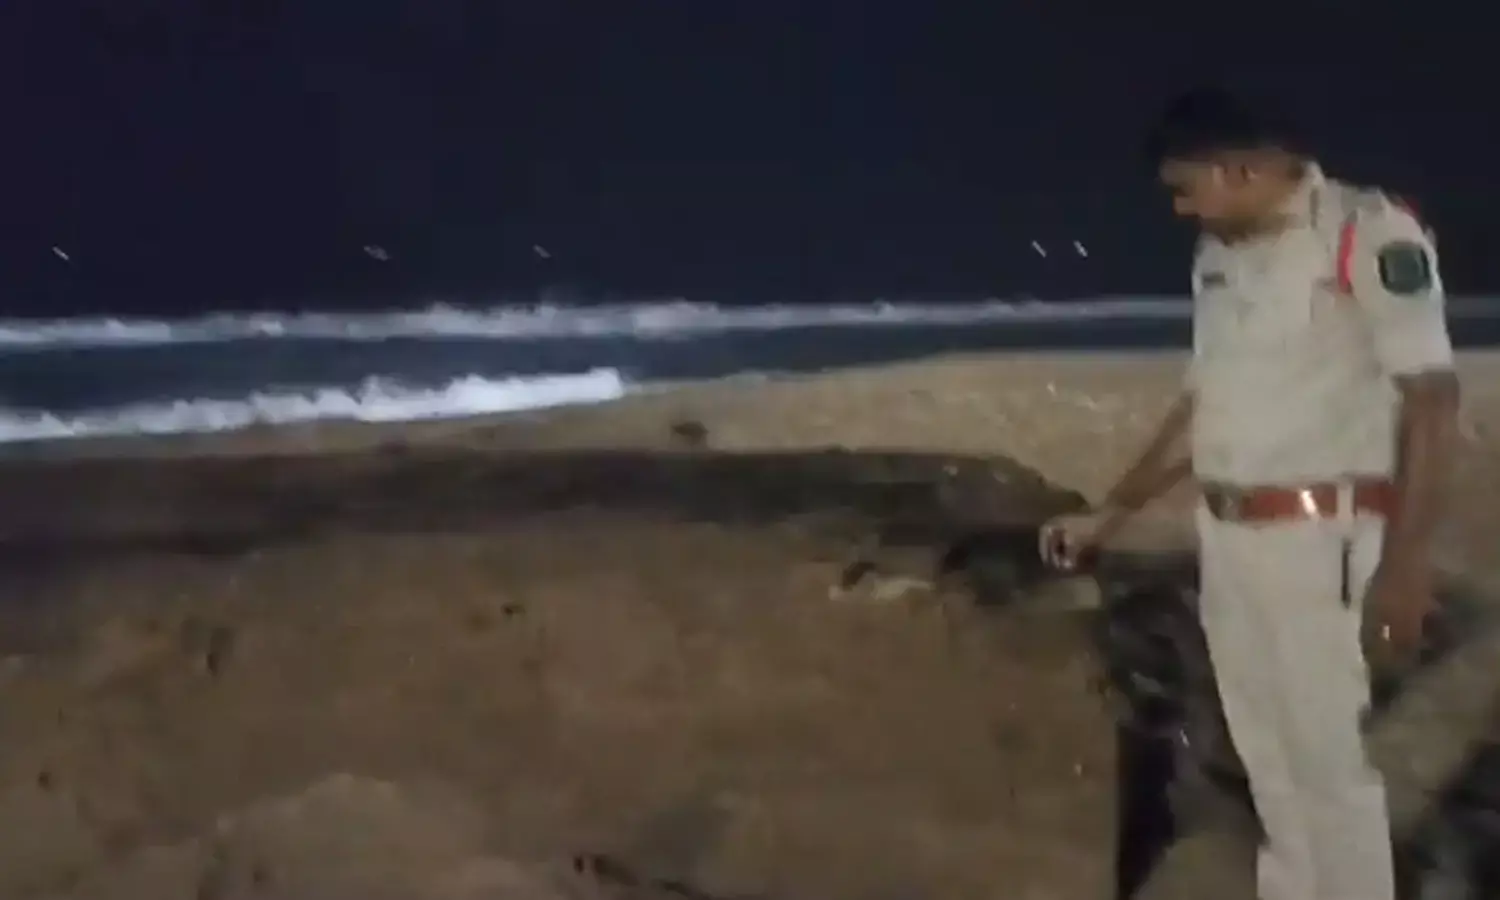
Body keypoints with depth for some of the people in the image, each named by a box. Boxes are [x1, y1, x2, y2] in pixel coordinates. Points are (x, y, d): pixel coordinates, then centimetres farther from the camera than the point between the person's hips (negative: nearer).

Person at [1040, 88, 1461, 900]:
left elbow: (1432, 401, -14)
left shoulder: (1371, 236, -12)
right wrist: (1109, 515, 19)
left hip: (1316, 540, -7)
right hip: (1225, 536, 7)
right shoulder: (1218, 255, 12)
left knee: (1329, 761, -3)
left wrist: (1403, 563, -19)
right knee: (1268, 759, 14)